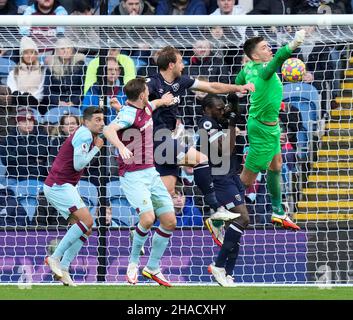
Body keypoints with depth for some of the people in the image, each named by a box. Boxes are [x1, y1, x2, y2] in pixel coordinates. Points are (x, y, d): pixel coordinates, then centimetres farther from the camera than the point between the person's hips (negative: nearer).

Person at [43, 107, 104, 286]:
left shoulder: (87, 135, 17)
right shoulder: (85, 134, -14)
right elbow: (78, 164, -21)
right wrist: (96, 148, -10)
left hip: (62, 187, 10)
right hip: (58, 186, -10)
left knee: (86, 229, 4)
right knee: (87, 221, -20)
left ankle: (63, 269, 0)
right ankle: (55, 258, -17)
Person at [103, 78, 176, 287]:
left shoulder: (145, 108, 10)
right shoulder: (129, 113, -17)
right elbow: (109, 130, -38)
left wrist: (162, 101, 50)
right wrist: (121, 147, -53)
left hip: (151, 173, 9)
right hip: (133, 175, -9)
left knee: (170, 221, 3)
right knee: (148, 218, -25)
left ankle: (153, 268, 16)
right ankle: (134, 261, -2)